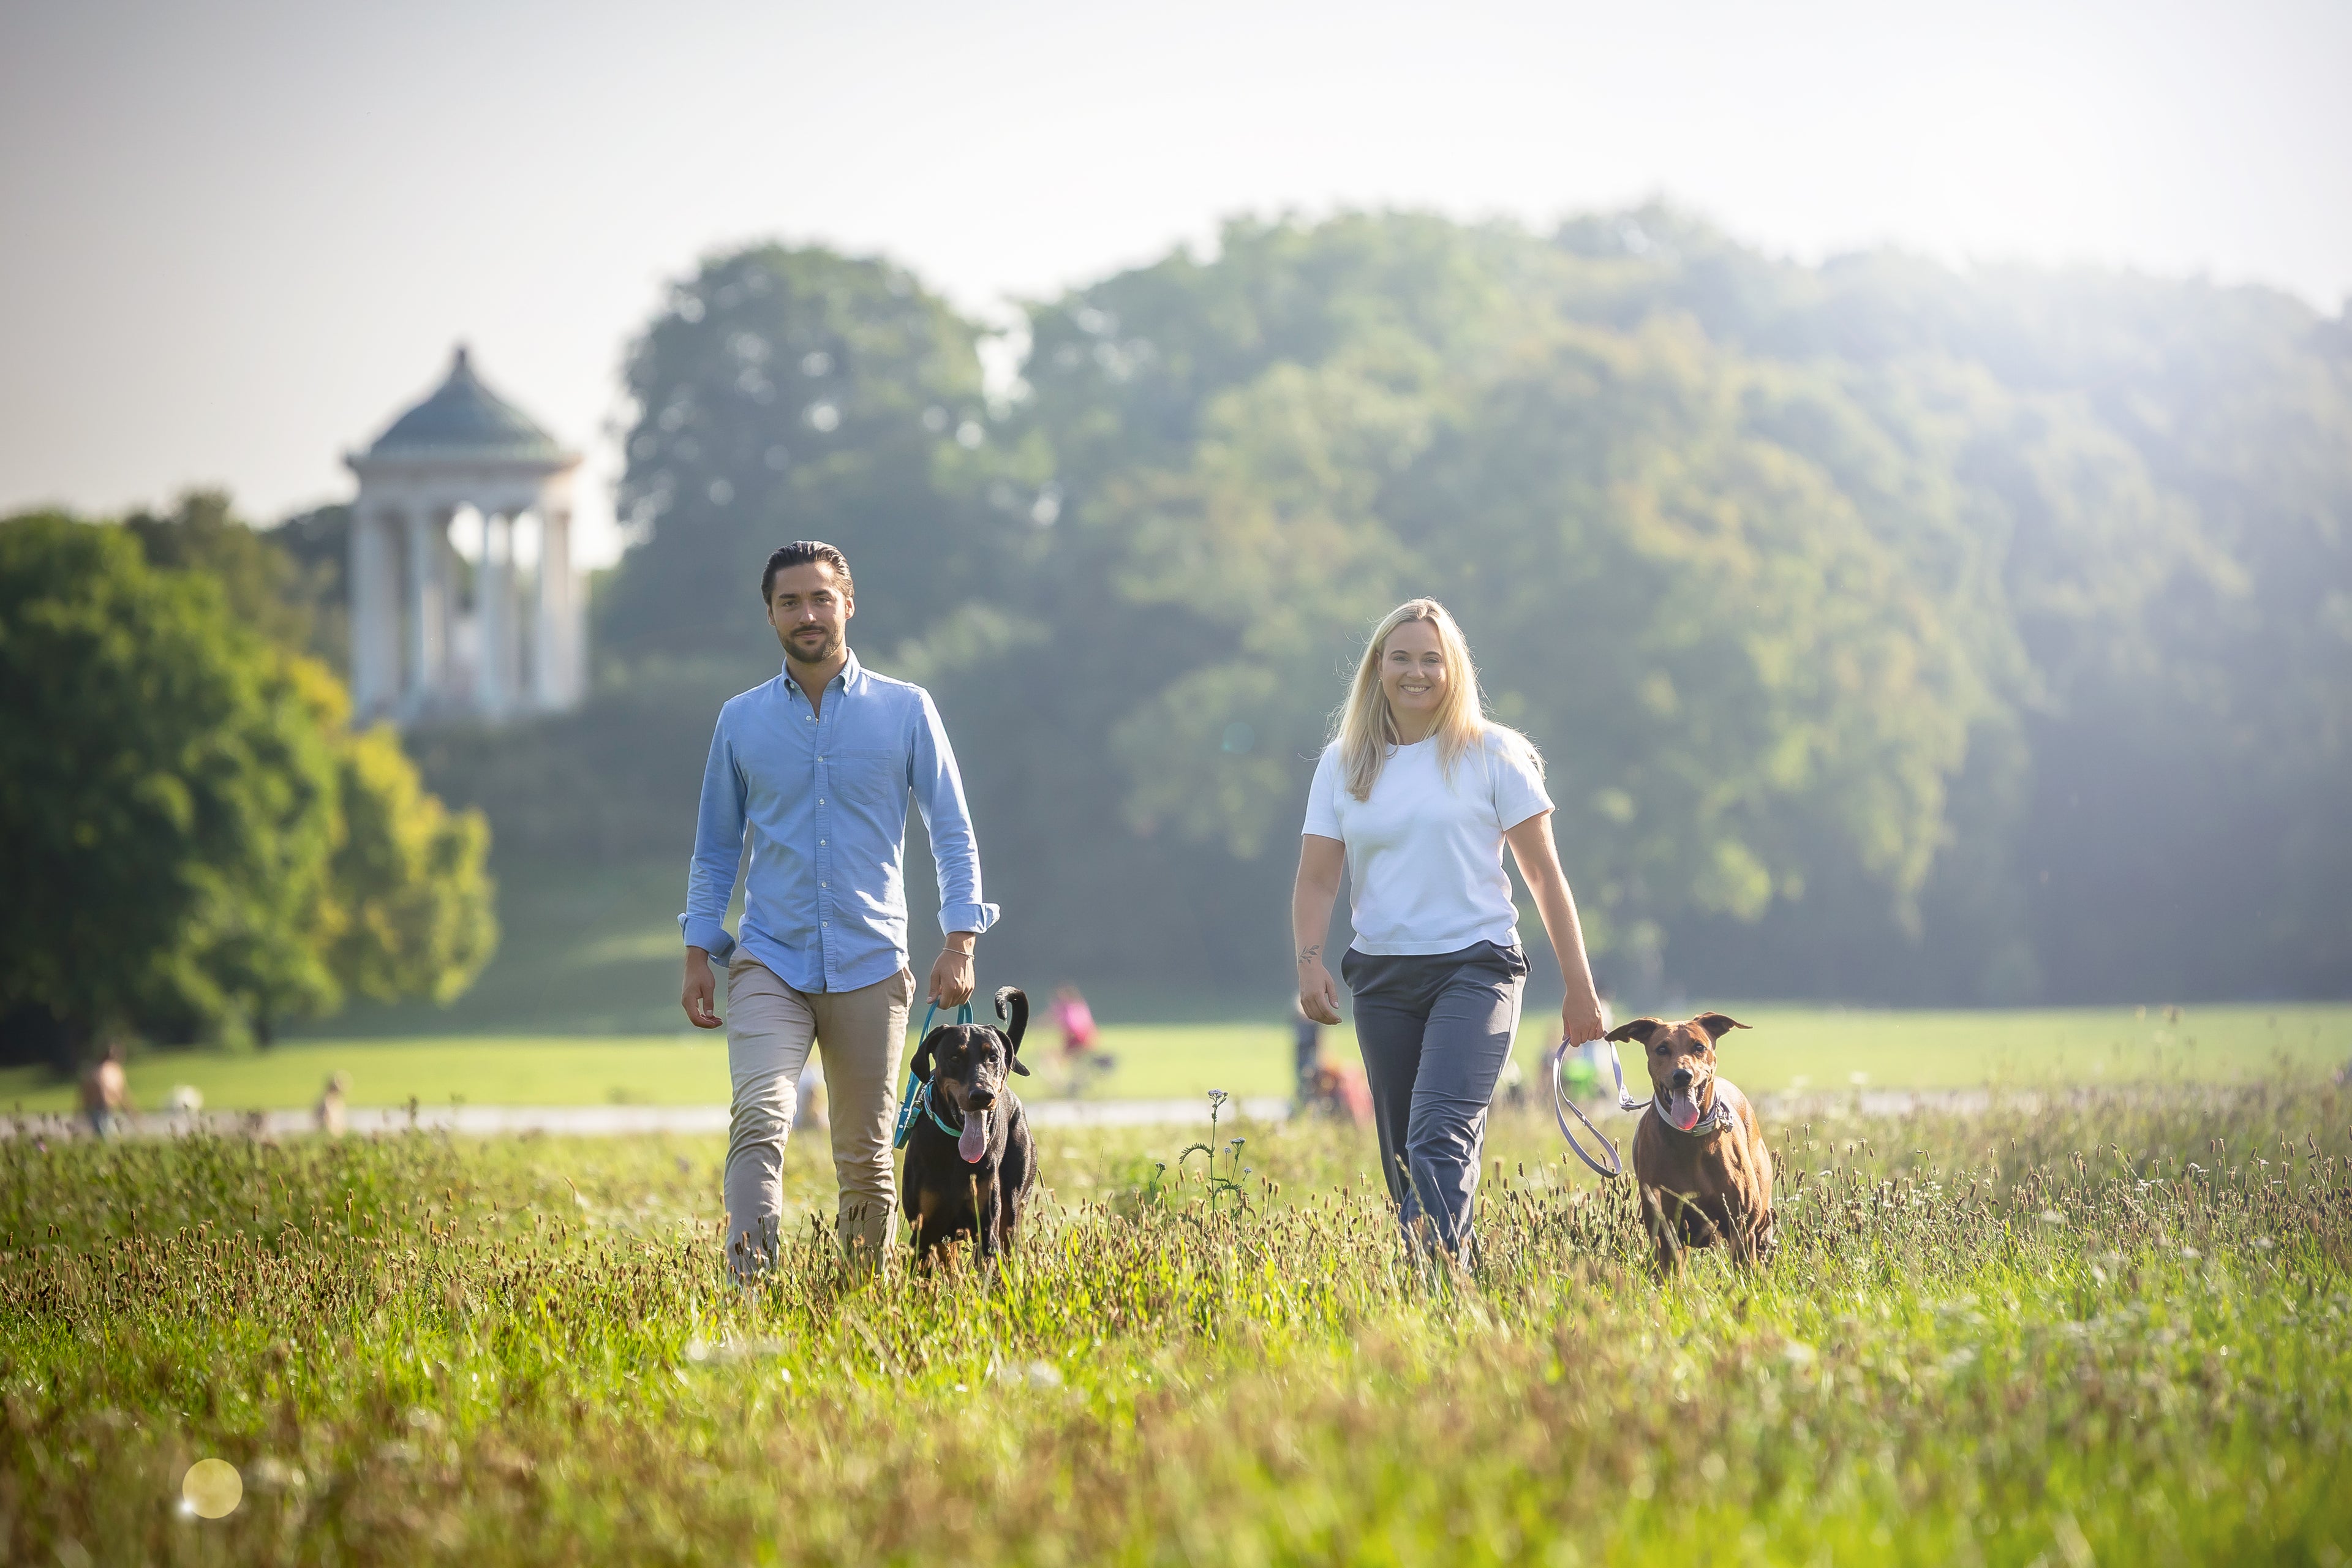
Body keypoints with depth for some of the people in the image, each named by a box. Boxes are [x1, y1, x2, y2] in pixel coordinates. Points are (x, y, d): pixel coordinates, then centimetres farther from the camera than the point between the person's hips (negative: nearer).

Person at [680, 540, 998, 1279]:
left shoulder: (905, 711, 4)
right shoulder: (741, 720, 8)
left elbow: (952, 833, 5)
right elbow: (715, 848, 15)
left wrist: (960, 942, -5)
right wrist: (698, 953, 6)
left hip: (870, 967, 0)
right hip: (770, 962, 0)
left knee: (866, 1159, 4)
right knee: (759, 1122, -21)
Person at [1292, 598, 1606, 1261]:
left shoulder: (1492, 753, 1)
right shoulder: (1345, 763, 9)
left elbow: (1544, 874, 2)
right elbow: (1317, 877, 5)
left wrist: (1579, 988, -1)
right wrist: (1310, 960, -14)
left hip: (1475, 965, -4)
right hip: (1381, 976, 4)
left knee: (1441, 1137, -21)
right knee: (1404, 1155, 6)